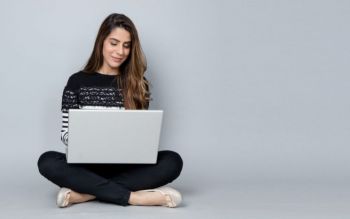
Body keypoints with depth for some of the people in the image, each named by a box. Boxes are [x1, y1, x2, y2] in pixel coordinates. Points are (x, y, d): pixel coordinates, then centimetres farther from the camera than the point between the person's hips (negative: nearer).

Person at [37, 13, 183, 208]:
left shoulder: (138, 84, 8)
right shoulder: (77, 81, 5)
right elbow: (66, 132, 4)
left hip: (126, 166, 1)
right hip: (88, 165, -1)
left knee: (173, 161, -26)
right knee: (48, 161, -30)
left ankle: (84, 193, -29)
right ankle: (134, 197, -32)